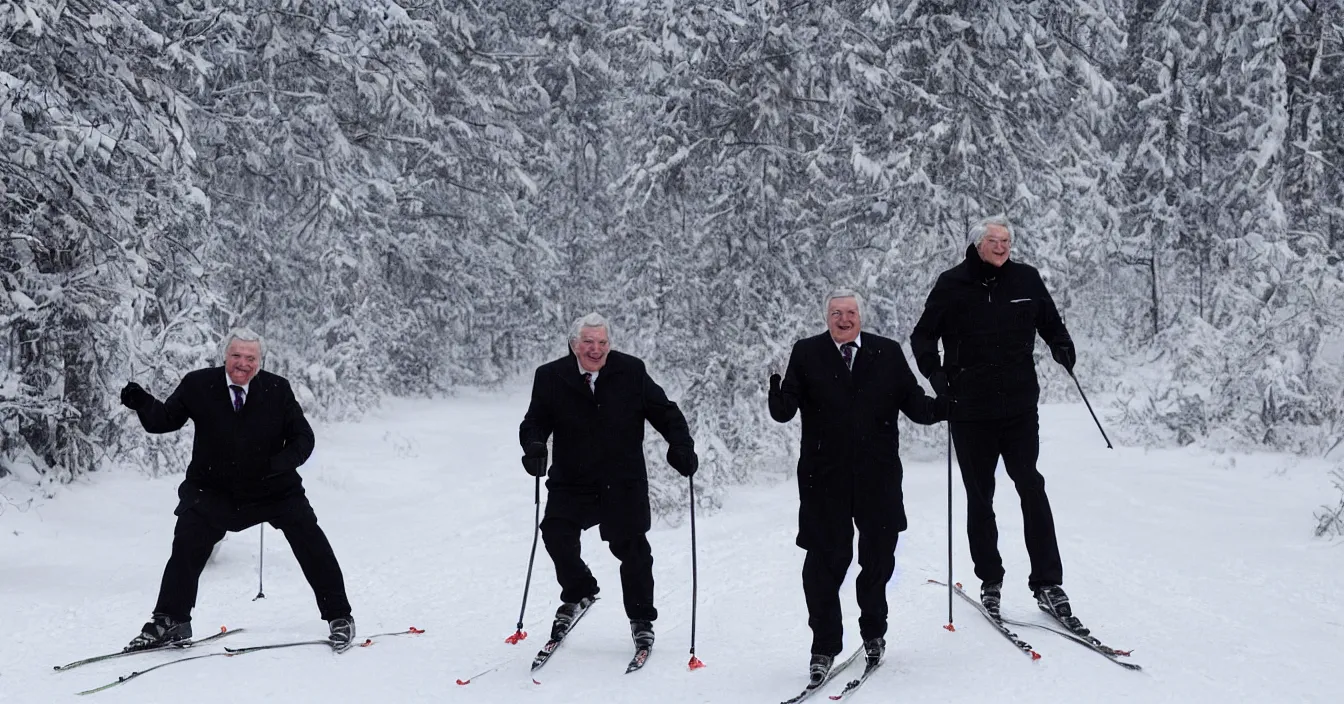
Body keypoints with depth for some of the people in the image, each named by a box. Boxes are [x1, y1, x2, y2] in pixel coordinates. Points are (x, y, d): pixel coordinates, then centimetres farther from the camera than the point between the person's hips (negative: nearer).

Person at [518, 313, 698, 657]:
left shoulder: (631, 371, -4)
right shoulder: (551, 377, -3)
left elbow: (663, 411, 3)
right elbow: (536, 421, 2)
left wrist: (681, 445, -10)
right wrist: (534, 445, -19)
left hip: (623, 483, 0)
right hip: (571, 482, 1)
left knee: (631, 548, 3)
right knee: (556, 532, -17)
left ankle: (641, 619, 24)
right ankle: (578, 592, 11)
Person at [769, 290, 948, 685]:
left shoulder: (888, 353, 4)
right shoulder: (806, 354, 1)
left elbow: (914, 404, 2)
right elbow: (785, 411, -6)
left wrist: (944, 406, -17)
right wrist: (778, 397, -28)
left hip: (878, 478, 2)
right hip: (824, 478, -1)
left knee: (878, 558, 13)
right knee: (825, 562, 2)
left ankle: (874, 633, 35)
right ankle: (824, 646, 15)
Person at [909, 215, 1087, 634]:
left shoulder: (1026, 280, 4)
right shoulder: (953, 285, -2)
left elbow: (1050, 324, 18)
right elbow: (923, 336, 6)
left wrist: (1062, 349, -2)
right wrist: (935, 372, -10)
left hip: (1019, 407, 1)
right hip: (970, 411, -1)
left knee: (1031, 490, -5)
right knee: (980, 498, 9)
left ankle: (1047, 584, 0)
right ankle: (990, 580, 22)